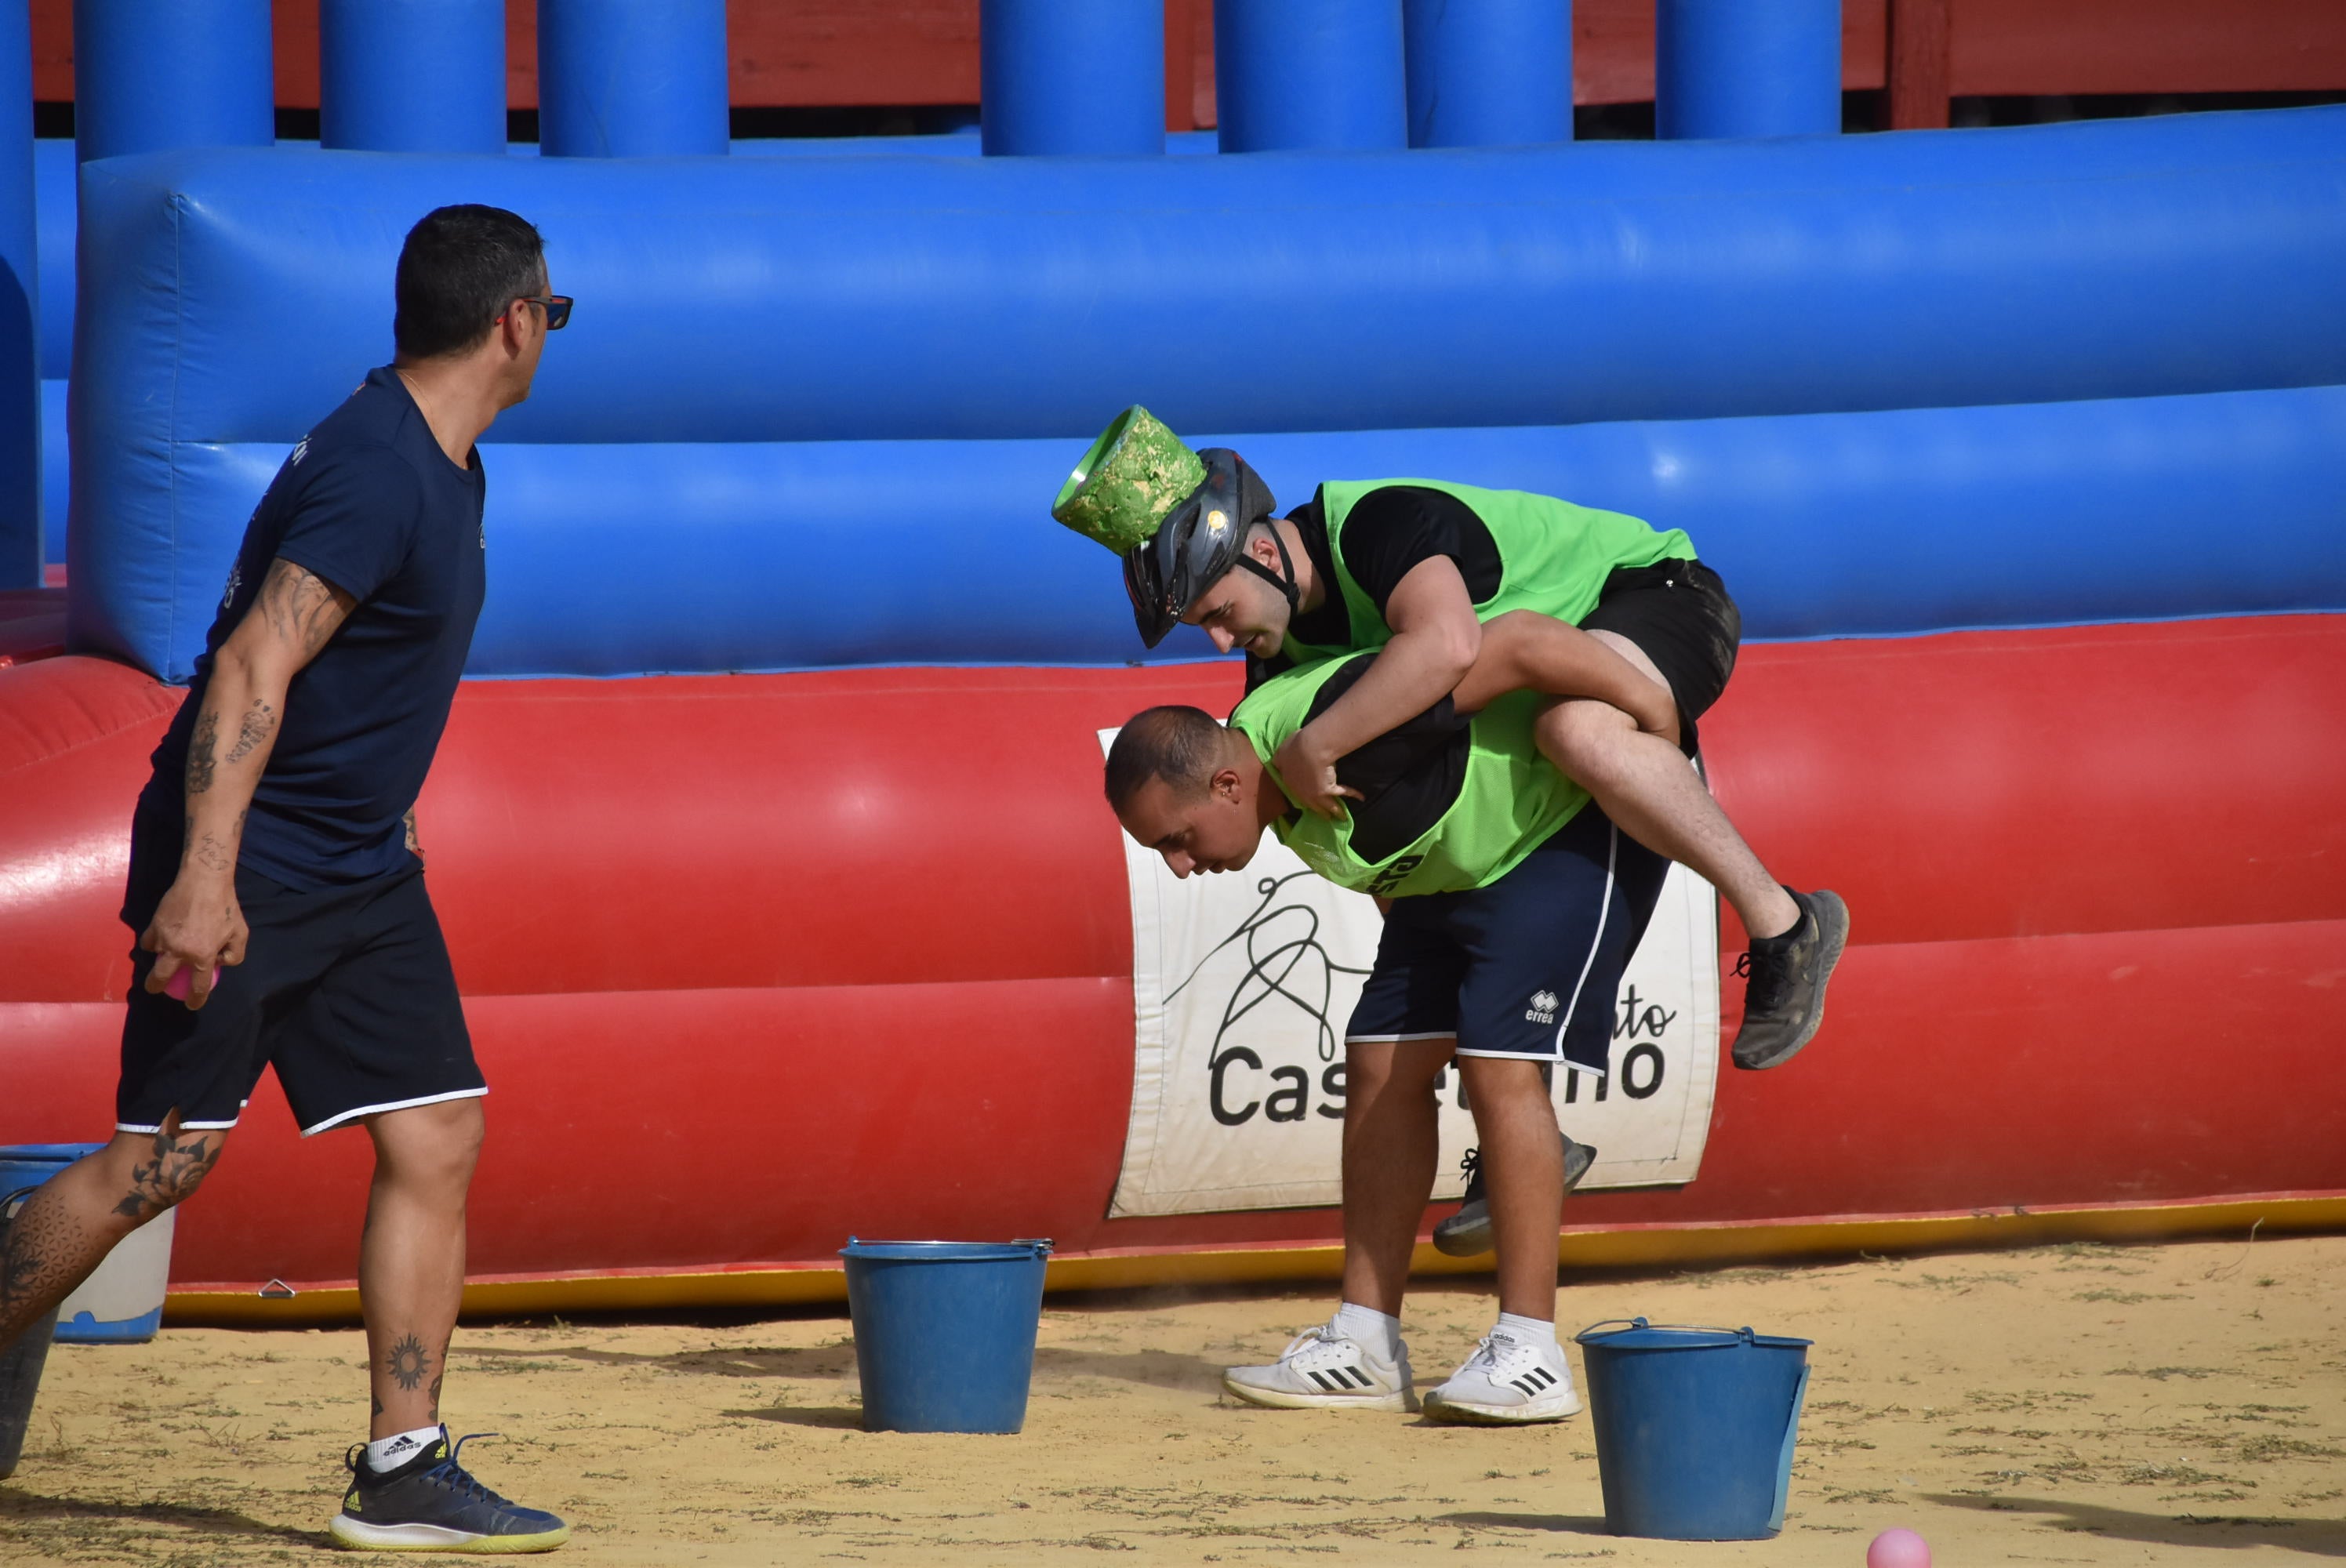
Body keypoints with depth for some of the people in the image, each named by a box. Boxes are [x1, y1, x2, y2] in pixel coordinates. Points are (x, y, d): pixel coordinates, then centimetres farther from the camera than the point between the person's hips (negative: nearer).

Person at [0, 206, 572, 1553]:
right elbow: (254, 668, -27)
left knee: (437, 1138, 1)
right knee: (162, 1163, -8)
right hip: (245, 865, -9)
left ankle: (403, 1471, 2)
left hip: (361, 871, 9)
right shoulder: (376, 471, -20)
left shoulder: (442, 464, 11)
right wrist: (204, 878, -33)